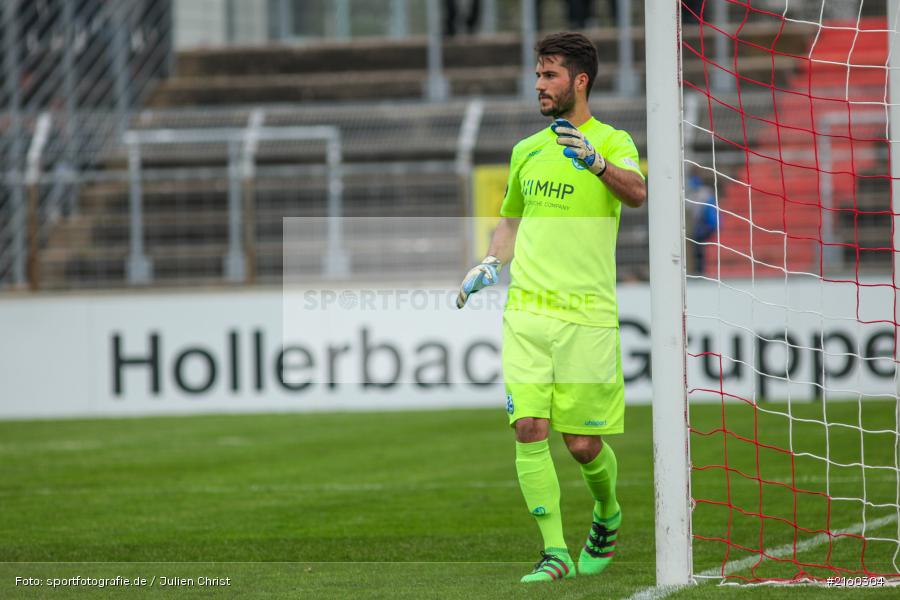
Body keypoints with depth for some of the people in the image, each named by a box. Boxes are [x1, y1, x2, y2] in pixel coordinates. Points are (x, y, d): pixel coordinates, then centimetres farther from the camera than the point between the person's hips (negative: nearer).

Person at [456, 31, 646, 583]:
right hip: (526, 310, 4)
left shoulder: (612, 141, 0)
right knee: (529, 429, -10)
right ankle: (555, 552, -5)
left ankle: (607, 515, 31)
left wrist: (595, 160, -38)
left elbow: (637, 193, -21)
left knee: (583, 443, 0)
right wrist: (490, 266, 11)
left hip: (588, 315, -4)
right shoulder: (527, 150, 16)